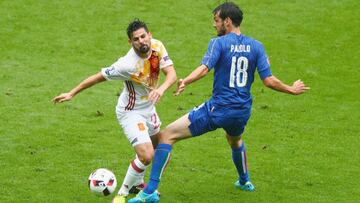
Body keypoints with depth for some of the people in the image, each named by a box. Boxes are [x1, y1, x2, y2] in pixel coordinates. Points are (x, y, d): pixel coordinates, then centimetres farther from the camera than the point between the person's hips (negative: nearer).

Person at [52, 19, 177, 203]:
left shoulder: (157, 46, -17)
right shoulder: (127, 65, -33)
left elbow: (171, 74, -20)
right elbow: (99, 77, -22)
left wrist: (161, 89, -42)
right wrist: (72, 93, -16)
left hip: (148, 107, 8)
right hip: (131, 112, -8)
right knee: (146, 155, -20)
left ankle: (137, 182, 50)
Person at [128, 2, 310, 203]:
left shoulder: (219, 42, -8)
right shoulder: (256, 46, 4)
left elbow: (204, 68, -26)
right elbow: (269, 81, 1)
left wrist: (184, 82, -39)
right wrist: (291, 90, 16)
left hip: (217, 109, -6)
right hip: (242, 112, 6)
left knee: (166, 136, -3)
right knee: (235, 140, 42)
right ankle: (245, 181, 59)